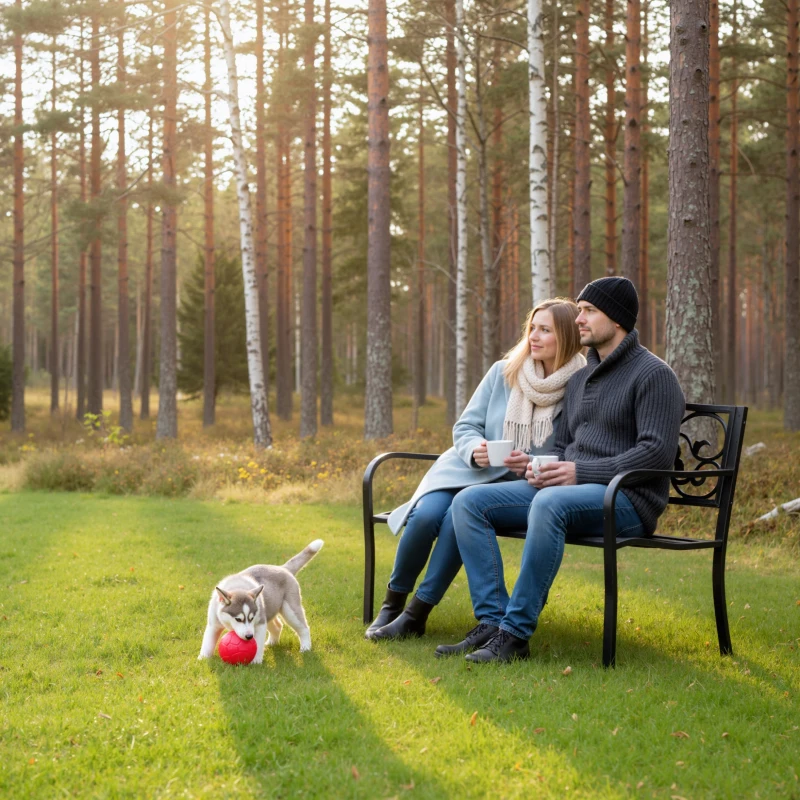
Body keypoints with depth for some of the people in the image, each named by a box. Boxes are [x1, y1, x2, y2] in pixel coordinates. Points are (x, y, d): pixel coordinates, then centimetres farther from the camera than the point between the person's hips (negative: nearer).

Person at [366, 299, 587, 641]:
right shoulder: (503, 372, 4)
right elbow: (465, 427, 7)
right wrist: (475, 449, -16)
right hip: (469, 470, 3)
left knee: (460, 517, -32)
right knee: (425, 515, -25)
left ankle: (416, 614, -18)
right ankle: (393, 602, -2)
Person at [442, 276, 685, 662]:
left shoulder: (653, 374, -4)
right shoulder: (579, 379, 22)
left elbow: (657, 453, -16)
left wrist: (582, 472, -19)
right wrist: (542, 469, 2)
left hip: (626, 500, -8)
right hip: (568, 489, 9)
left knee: (550, 503, -40)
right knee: (469, 501, -8)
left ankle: (515, 633, -34)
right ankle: (492, 622, -16)